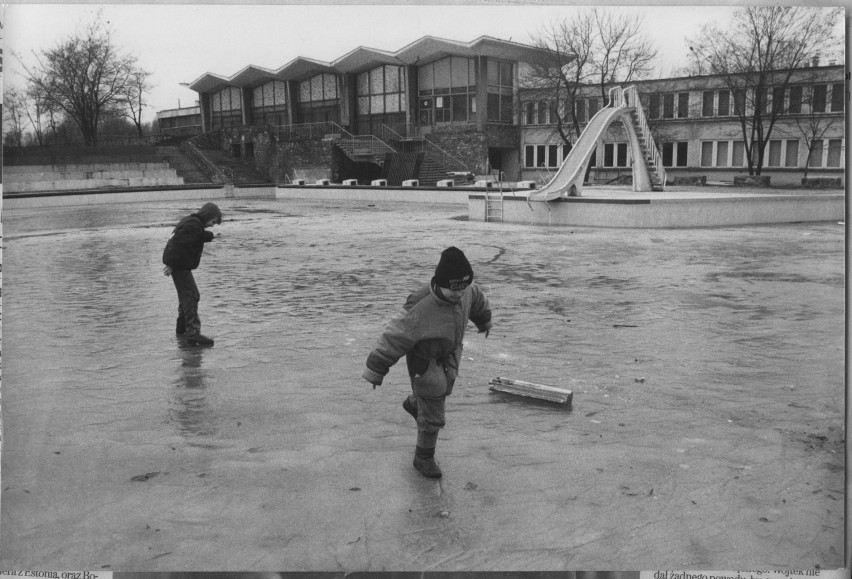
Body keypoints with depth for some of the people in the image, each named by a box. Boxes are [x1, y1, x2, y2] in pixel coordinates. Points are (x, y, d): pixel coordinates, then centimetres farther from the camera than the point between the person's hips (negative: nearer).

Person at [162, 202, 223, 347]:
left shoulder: (190, 221, 15)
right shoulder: (193, 226, -18)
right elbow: (179, 244, -25)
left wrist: (209, 235, 16)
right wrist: (171, 265, -24)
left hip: (179, 265, 11)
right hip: (180, 266, -11)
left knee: (186, 296, 22)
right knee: (191, 296, -13)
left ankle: (182, 328, 36)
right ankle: (193, 334, -18)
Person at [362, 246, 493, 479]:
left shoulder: (465, 290, -19)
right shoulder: (421, 311, -39)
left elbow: (476, 298, 6)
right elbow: (394, 337, -31)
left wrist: (484, 320, 26)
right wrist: (375, 370, -24)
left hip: (449, 354, 7)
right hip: (426, 361, -7)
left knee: (442, 391, 33)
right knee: (432, 416, 4)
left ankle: (413, 404, 65)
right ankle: (424, 457, 29)